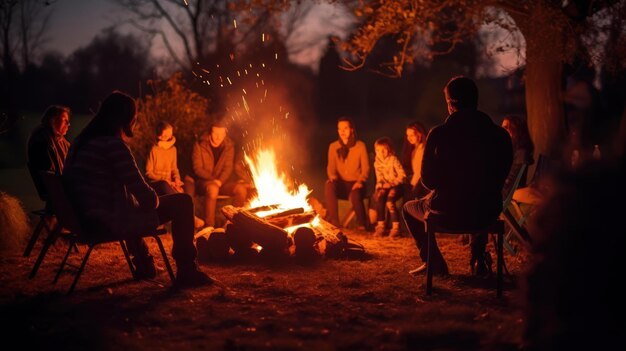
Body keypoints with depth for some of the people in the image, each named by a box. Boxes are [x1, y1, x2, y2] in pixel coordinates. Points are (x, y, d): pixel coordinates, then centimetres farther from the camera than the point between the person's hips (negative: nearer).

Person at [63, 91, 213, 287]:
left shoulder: (82, 141, 11)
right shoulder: (113, 144, -16)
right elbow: (145, 197, -18)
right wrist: (155, 200, 5)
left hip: (90, 222, 10)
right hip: (111, 223, -10)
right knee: (182, 203, -1)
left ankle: (143, 266, 50)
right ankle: (186, 272, 7)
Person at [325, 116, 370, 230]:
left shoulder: (360, 146, 2)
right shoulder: (333, 146, 8)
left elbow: (366, 168, 1)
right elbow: (331, 167, 7)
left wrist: (360, 181, -18)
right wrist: (332, 176, -17)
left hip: (355, 184, -2)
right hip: (340, 184, 2)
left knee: (355, 195, -38)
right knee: (329, 185, -34)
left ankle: (362, 225, -13)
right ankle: (334, 222, -31)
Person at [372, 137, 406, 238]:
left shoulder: (393, 159, -10)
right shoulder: (377, 162, 8)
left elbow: (402, 176, -13)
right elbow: (379, 178, 10)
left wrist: (391, 184, -19)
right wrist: (379, 187, -9)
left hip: (395, 185, -5)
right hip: (385, 186, 5)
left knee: (389, 201, -32)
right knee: (379, 198, -28)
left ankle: (396, 227, -21)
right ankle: (380, 226, -25)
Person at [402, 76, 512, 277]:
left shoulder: (438, 134, -12)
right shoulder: (500, 135, -4)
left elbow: (427, 180, -3)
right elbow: (500, 179, 7)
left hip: (449, 213, -3)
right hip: (487, 215, 3)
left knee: (409, 208, 29)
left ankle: (435, 263, 24)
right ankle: (478, 259, 33)